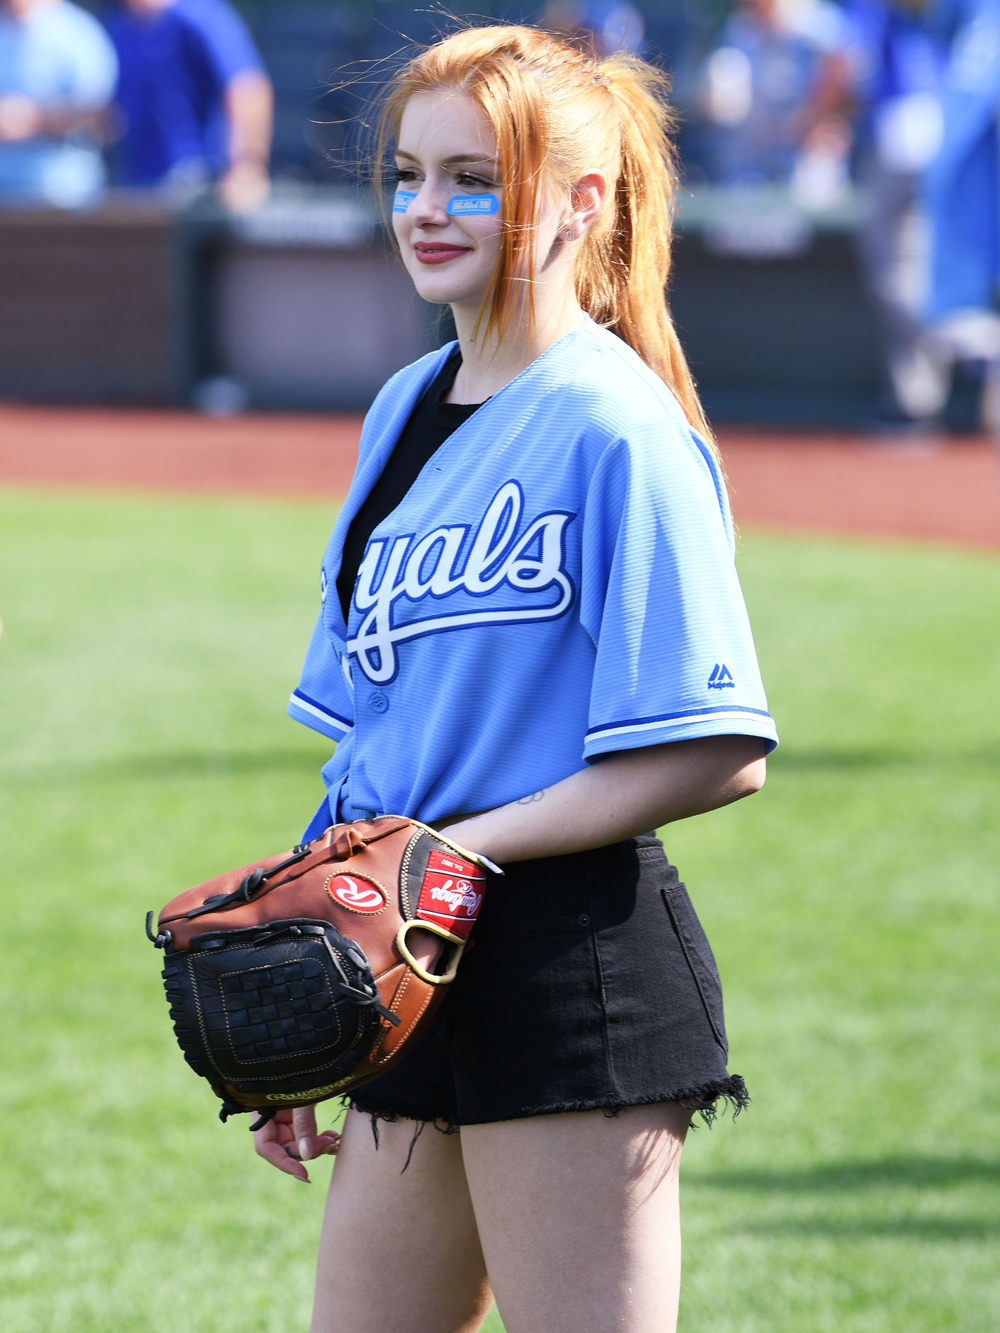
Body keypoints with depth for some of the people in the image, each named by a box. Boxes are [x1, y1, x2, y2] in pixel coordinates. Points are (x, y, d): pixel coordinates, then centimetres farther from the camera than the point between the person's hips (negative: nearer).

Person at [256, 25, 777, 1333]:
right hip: (412, 982, 8)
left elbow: (716, 756, -16)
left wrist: (463, 848, -16)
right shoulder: (406, 410, 14)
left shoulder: (618, 431, -11)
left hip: (574, 972, -8)